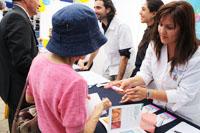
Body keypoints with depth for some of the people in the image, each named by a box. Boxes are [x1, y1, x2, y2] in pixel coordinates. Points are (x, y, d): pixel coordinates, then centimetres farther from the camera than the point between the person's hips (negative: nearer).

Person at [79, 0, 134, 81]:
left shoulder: (122, 27, -18)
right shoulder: (100, 27, 2)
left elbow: (124, 56, -20)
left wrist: (118, 80, -22)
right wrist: (88, 65, 17)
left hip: (120, 73, -6)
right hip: (106, 71, 6)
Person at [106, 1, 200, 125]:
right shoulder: (155, 45, -1)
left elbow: (183, 95, -21)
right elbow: (146, 74, -1)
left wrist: (148, 93, -30)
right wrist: (130, 82, -22)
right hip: (159, 111, 5)